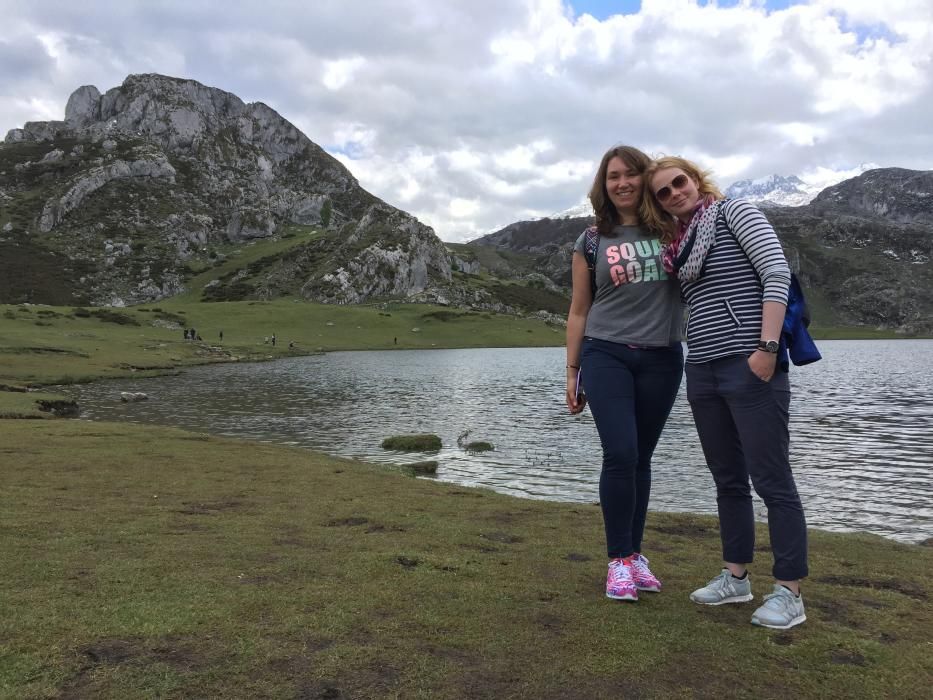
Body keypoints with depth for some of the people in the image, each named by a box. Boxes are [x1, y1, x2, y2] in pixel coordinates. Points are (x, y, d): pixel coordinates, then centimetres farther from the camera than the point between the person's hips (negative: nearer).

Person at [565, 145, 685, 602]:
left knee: (641, 459, 7)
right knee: (621, 455, -11)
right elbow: (579, 312, 8)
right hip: (606, 356, -1)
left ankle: (635, 554, 19)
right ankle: (619, 561, 3)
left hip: (661, 359, 2)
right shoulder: (591, 242, 4)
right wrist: (572, 372, 6)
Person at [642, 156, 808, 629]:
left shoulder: (734, 212, 0)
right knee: (727, 479, 13)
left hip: (751, 367, -7)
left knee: (772, 480, -3)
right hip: (702, 372, 7)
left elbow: (777, 273, -10)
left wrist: (767, 348, -19)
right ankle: (735, 578, 23)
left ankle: (789, 592, 7)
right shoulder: (676, 245, 17)